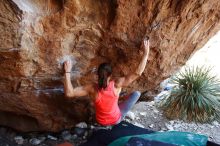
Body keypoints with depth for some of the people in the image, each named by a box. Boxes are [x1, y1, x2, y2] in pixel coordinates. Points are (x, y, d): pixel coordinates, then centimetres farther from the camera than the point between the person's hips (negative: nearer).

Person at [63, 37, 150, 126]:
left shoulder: (92, 89, -29)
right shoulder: (117, 84, -30)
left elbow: (68, 93, -29)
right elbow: (138, 73, -30)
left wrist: (67, 72, -26)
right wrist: (146, 53, -25)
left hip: (101, 122, 2)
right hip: (116, 120, -2)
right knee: (137, 93, 6)